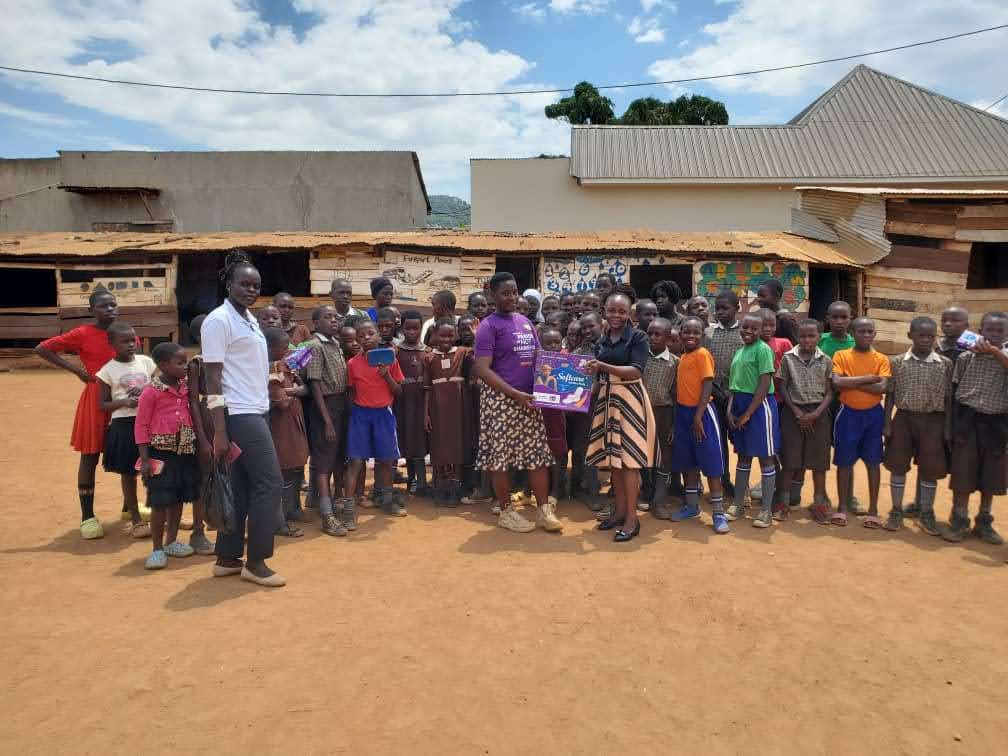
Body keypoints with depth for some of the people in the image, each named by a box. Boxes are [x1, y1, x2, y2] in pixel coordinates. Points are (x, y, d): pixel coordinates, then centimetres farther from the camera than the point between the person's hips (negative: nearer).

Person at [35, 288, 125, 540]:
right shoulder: (83, 334, -7)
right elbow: (42, 349, -5)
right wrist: (75, 369, -10)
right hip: (96, 401, -4)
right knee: (90, 458, 3)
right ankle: (87, 516, 13)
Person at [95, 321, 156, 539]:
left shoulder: (146, 362, 4)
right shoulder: (108, 370, -3)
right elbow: (103, 404, 0)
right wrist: (124, 402, -18)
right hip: (124, 424, -2)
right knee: (128, 473, 7)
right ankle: (135, 520, 18)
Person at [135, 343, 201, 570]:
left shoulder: (185, 388, 7)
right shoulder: (151, 391, -11)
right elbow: (141, 426, -9)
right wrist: (145, 459, -13)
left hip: (185, 451, 6)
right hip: (161, 452, -6)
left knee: (178, 499, 13)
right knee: (160, 502, -1)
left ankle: (171, 541, 28)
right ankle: (157, 549, 11)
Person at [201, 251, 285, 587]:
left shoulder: (250, 319, 15)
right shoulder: (219, 320, -11)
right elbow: (212, 377, -15)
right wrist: (219, 431, -18)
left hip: (254, 412, 9)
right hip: (241, 416, -9)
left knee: (241, 486, 11)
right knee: (270, 482, -6)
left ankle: (228, 559, 20)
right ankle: (256, 562, 4)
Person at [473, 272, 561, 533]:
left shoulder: (525, 321, 13)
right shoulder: (489, 326, -7)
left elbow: (538, 357, 20)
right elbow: (482, 369, -15)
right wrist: (515, 394, -20)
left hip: (528, 399, 6)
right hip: (501, 399, -6)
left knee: (539, 453, 6)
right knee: (501, 455, 1)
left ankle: (544, 510, 14)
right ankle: (506, 512, 15)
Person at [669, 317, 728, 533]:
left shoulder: (702, 355, -11)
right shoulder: (683, 356, 12)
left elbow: (707, 386, -17)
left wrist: (698, 417, -21)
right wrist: (678, 416, 14)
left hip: (701, 412, -8)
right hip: (682, 412, 8)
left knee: (710, 463, -3)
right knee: (687, 462, 15)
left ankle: (719, 513, 3)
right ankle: (691, 505, 27)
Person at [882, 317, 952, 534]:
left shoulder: (945, 364, 0)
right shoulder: (897, 362, -1)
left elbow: (948, 398, 3)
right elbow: (890, 395, 1)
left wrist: (947, 427, -1)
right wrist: (887, 423, -3)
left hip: (933, 421, 0)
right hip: (904, 419, 0)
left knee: (930, 469, 6)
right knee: (898, 466, 6)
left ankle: (927, 513, 22)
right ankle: (896, 511, 19)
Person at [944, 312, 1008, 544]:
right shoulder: (966, 356, -1)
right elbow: (954, 388, 2)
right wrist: (953, 425, -1)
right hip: (967, 419, -1)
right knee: (962, 473, 2)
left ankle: (984, 523, 25)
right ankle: (959, 521, 14)